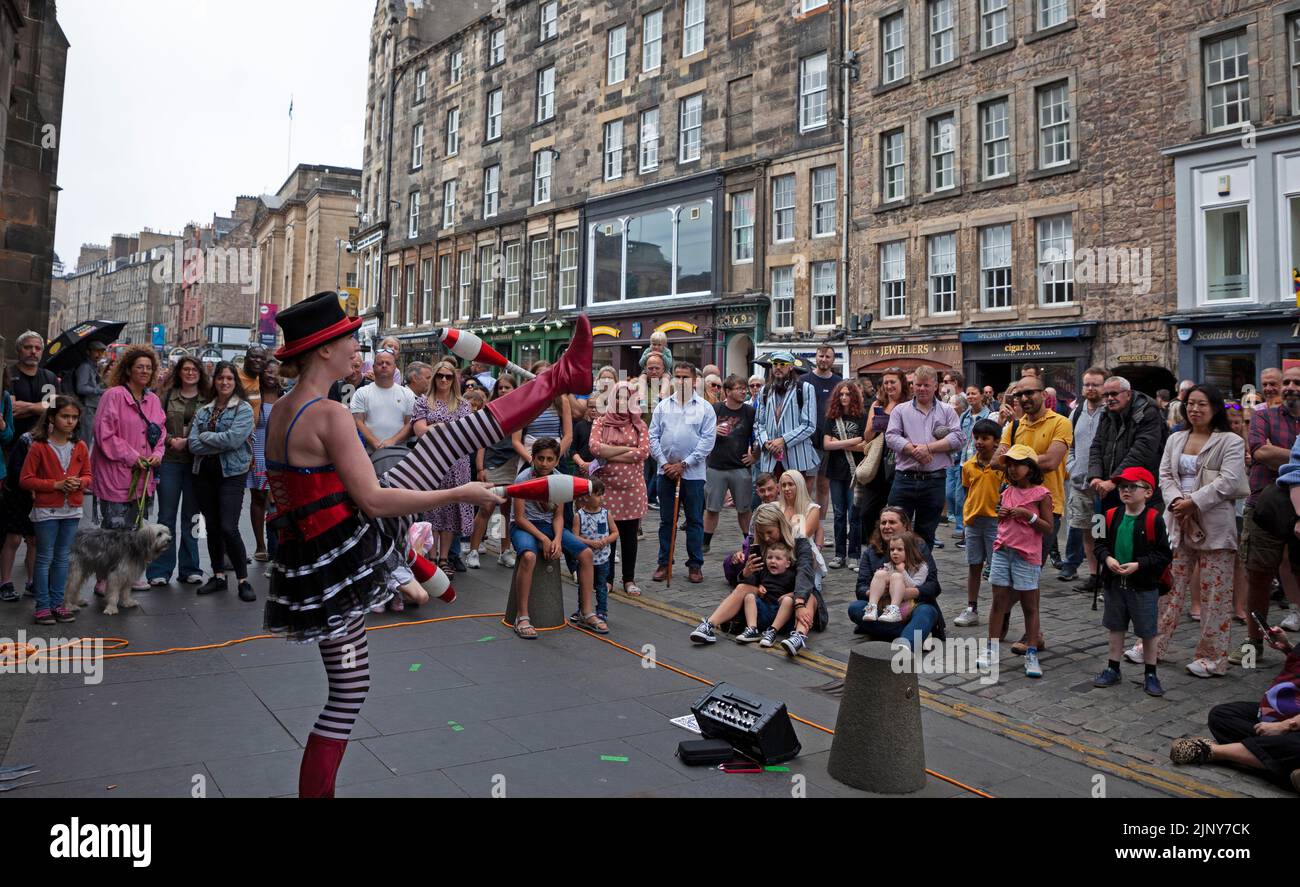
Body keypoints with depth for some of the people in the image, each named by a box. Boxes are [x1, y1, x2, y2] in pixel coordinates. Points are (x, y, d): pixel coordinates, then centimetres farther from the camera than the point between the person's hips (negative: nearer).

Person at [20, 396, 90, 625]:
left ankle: (57, 603, 21)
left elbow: (87, 476, 11)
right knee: (45, 558, 3)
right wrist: (55, 484, -18)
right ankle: (42, 606, 11)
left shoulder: (80, 447, 3)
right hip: (46, 510, -4)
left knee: (62, 558, 12)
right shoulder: (39, 447, -10)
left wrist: (79, 483, -11)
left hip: (72, 511, 4)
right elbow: (26, 479, -9)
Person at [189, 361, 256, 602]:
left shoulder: (243, 409, -4)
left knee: (229, 528, -12)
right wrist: (221, 444, -12)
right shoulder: (203, 410, 11)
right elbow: (193, 444, 0)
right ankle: (218, 576, 23)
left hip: (232, 474, -5)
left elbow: (233, 439, -18)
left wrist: (206, 436, -5)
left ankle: (243, 580, -2)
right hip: (205, 473, 5)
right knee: (212, 526, 11)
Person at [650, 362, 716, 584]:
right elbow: (653, 436, 5)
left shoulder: (705, 408, -1)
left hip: (693, 472, -2)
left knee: (695, 520, 5)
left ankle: (695, 564, 14)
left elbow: (707, 440, -7)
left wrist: (684, 464, -12)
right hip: (666, 471, 2)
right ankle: (664, 562, 18)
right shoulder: (663, 406, 7)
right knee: (666, 520, 9)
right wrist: (664, 463, -7)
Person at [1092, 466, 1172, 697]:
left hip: (1144, 585, -4)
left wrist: (1138, 565, -21)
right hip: (1114, 583, 4)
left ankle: (1150, 674, 21)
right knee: (1116, 627, 16)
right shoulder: (1112, 516, 0)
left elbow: (1163, 554, -12)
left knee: (1148, 631, 7)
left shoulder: (1153, 519, -12)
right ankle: (1113, 669, 28)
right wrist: (1107, 558, -12)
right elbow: (1101, 544, 7)